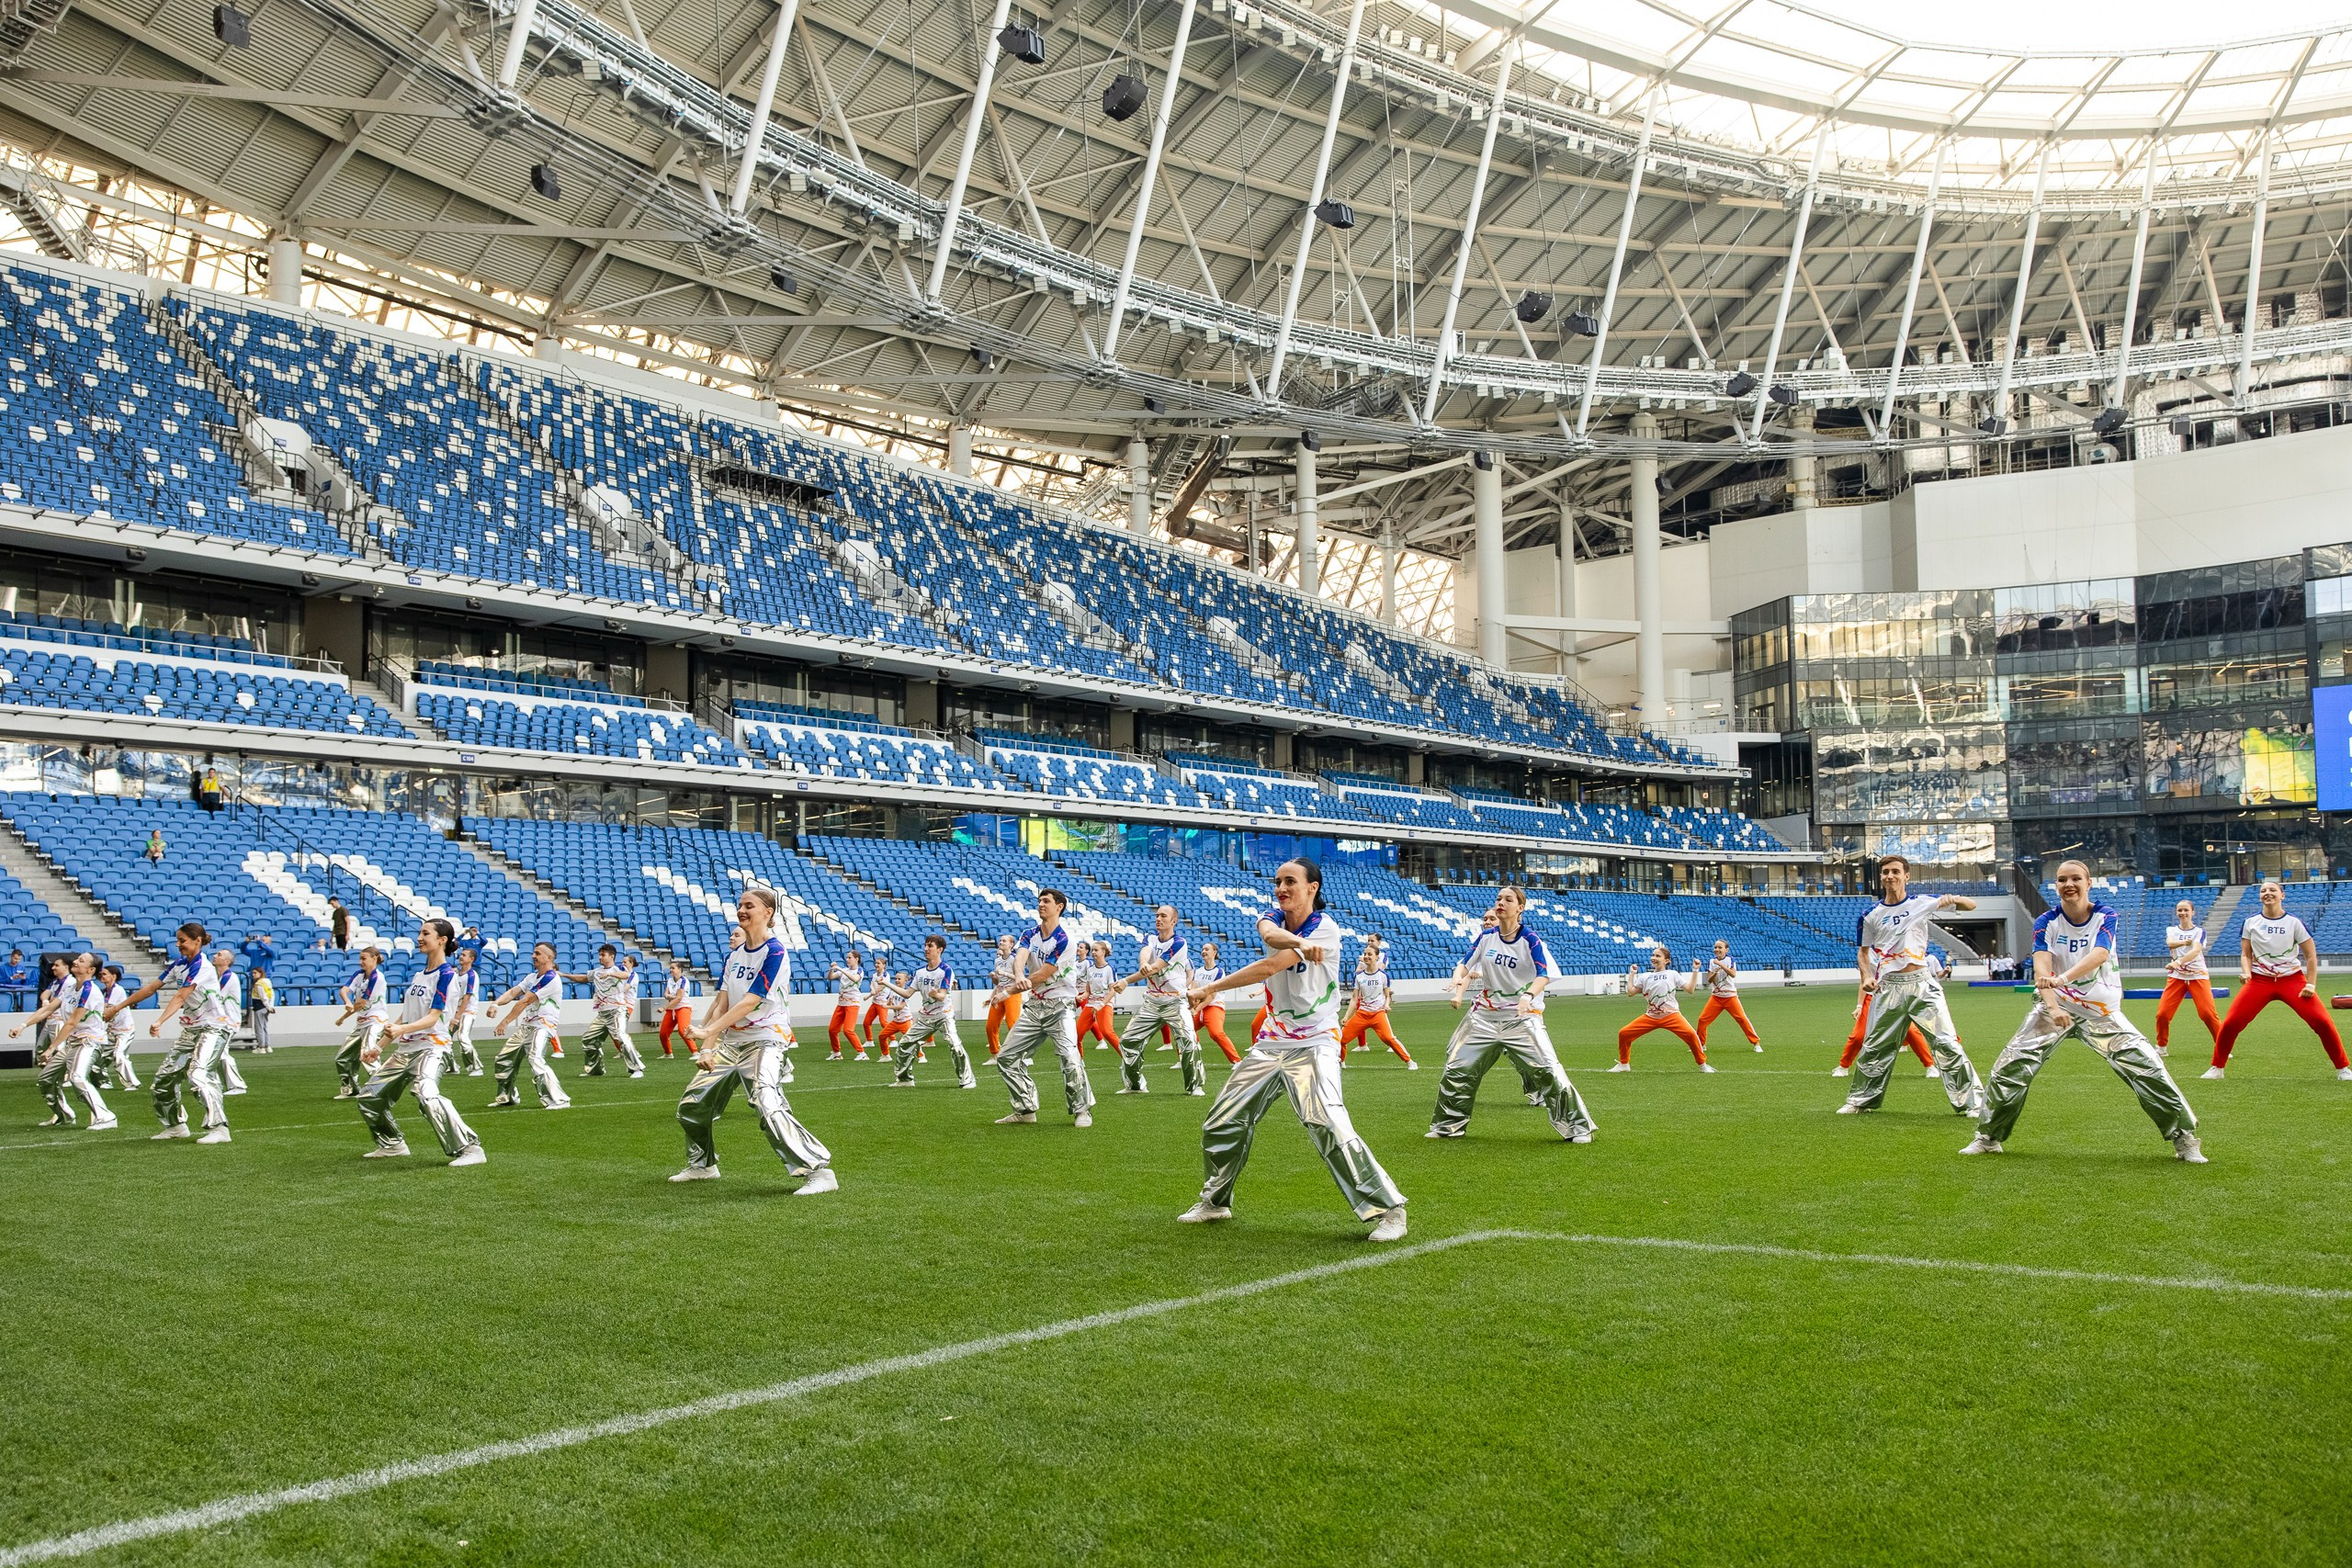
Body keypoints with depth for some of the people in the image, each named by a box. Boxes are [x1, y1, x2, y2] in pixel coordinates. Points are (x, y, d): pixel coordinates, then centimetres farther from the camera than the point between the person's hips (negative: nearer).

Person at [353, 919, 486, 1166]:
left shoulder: (446, 974, -9)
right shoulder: (418, 975, 16)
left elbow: (432, 1018, -18)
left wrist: (401, 1030, -33)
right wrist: (379, 1047, 22)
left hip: (431, 1048, -9)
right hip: (405, 1049, 9)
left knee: (428, 1098, -33)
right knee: (369, 1097, 14)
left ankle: (470, 1149, -32)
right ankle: (392, 1145, 34)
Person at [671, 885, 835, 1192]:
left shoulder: (775, 954, -12)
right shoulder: (733, 956, 12)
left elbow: (749, 1003, -19)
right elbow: (722, 1003, 5)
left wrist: (710, 1031, -23)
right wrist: (707, 1047, -7)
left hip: (764, 1042, -9)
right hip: (730, 1043, 9)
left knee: (770, 1109, -27)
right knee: (691, 1104, 14)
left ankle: (820, 1171, -25)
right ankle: (703, 1165, 37)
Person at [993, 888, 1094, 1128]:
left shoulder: (1064, 939, -14)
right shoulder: (1031, 934, 7)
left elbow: (1044, 975, -17)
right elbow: (1020, 955, -15)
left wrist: (1012, 990, -13)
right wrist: (1019, 976, -38)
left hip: (1059, 1006, -7)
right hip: (1033, 1006, 7)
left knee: (1070, 1058, -23)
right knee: (1007, 1058, 6)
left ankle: (1082, 1110, -7)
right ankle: (1026, 1109, 16)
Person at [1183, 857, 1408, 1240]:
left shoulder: (1325, 929, -16)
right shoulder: (1273, 917, 3)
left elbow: (1270, 967, -23)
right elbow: (1269, 935, -24)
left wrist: (1210, 988, -19)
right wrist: (1297, 942, -46)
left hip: (1313, 1044, -7)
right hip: (1270, 1043, 7)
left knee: (1328, 1127, -24)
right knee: (1221, 1122, 10)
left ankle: (1387, 1208, -15)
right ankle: (1215, 1202, 31)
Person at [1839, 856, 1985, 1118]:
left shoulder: (1922, 903, 1)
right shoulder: (1871, 915, 4)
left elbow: (1971, 905, 0)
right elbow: (1862, 951, 15)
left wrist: (1954, 899, -23)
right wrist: (1867, 977, -3)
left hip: (1921, 983, -2)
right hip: (1888, 987, 2)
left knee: (1946, 1043, -8)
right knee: (1874, 1047, 7)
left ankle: (1971, 1103, -1)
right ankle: (1860, 1100, 22)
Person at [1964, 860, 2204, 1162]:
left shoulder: (2105, 916, -8)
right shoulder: (2046, 921, -7)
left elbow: (2099, 955, -28)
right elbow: (2041, 967, -21)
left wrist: (2062, 978, -47)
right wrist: (2052, 1007, -41)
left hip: (2102, 1011, 0)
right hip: (2055, 1006, 1)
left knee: (2147, 1067, -14)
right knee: (2011, 1067, -10)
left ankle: (2184, 1137, 1)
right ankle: (1988, 1138, 6)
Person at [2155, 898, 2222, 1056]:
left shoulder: (2199, 931, 1)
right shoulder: (2171, 931, 8)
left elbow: (2196, 950, -19)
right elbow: (2170, 943, -17)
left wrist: (2178, 962, -37)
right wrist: (2183, 942, -40)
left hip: (2198, 976, -2)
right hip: (2176, 977, 2)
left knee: (2208, 1013, -13)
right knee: (2162, 1014, -6)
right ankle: (2161, 1047, 12)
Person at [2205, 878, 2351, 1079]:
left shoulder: (2294, 923, -3)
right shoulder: (2251, 922, 2)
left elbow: (2311, 956, 2)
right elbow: (2245, 954, 8)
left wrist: (2311, 984, -7)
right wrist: (2246, 972, -11)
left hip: (2292, 979, -1)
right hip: (2259, 980, 1)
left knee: (2322, 1021, -15)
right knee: (2231, 1023, -13)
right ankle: (2217, 1067, 5)